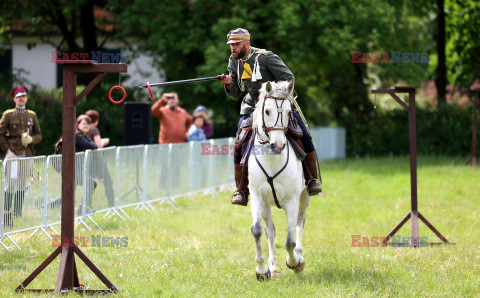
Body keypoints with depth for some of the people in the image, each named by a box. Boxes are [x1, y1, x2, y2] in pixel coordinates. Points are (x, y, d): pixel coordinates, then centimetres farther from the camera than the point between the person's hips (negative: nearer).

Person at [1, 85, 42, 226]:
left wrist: (31, 139, -6)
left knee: (22, 185, 6)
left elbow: (39, 135, 15)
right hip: (13, 153, -4)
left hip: (28, 154, 4)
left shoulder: (32, 115, 11)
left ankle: (18, 213, 12)